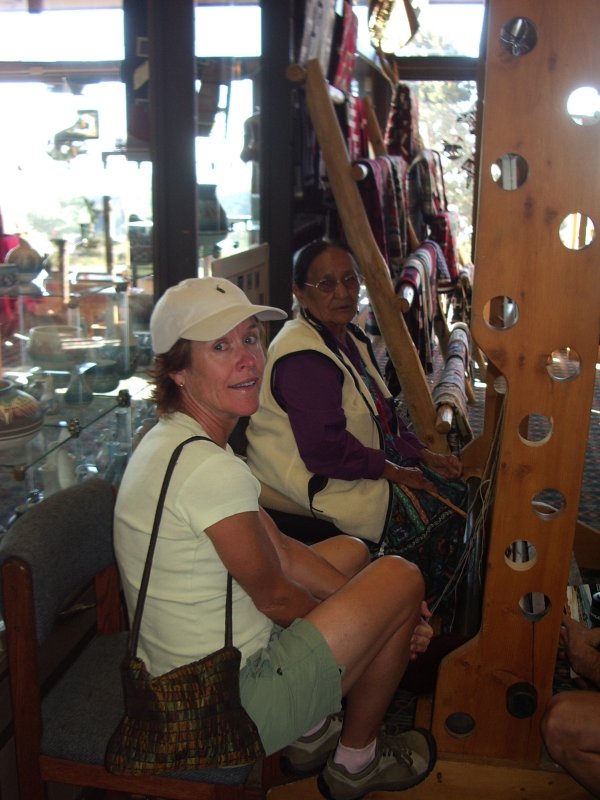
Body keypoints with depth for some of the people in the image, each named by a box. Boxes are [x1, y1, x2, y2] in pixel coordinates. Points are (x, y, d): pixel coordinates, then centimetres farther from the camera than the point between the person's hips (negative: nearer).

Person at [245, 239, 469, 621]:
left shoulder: (351, 338, 10)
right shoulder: (303, 358, -23)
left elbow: (384, 412, 17)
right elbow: (325, 451, -27)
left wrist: (423, 454, 4)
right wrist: (391, 470, -17)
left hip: (364, 464, 10)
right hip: (321, 485, -10)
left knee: (454, 487, 8)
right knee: (441, 511, -9)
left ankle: (440, 616, 21)